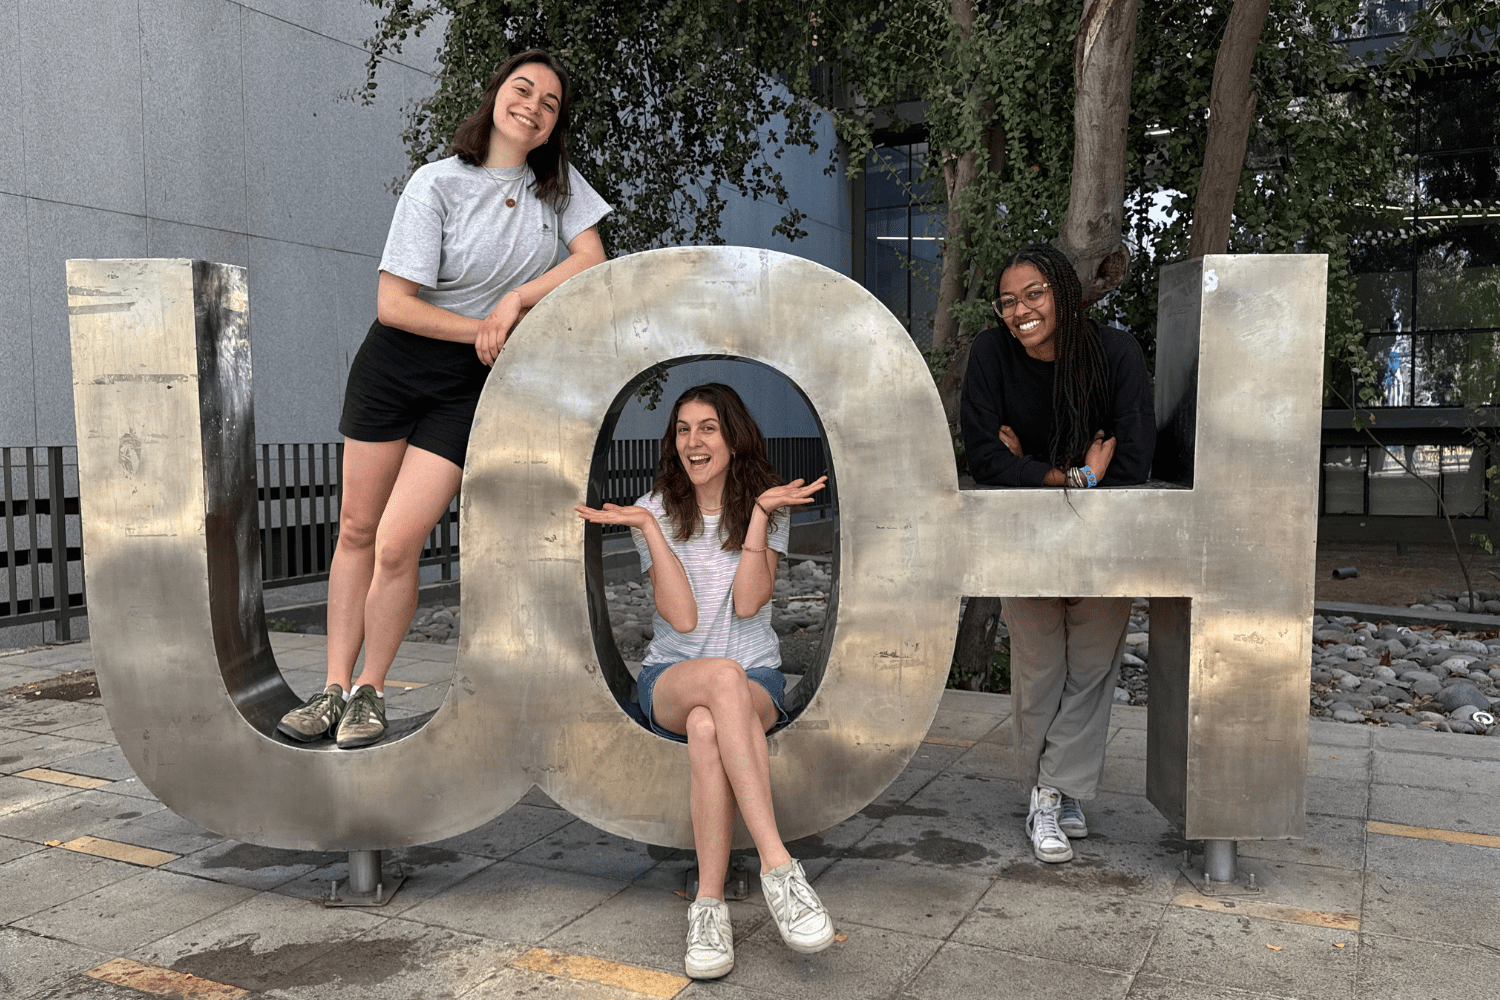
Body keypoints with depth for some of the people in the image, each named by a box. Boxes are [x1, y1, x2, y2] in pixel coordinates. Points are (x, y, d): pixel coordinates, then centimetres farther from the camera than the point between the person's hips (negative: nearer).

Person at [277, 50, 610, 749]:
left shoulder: (560, 184, 2)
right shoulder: (439, 183, -10)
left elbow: (591, 261, -9)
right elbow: (394, 303, -13)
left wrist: (514, 299, -18)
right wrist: (486, 330, -16)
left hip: (472, 384, 1)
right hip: (395, 362, 0)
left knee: (398, 545, -8)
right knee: (356, 530, 6)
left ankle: (370, 693, 11)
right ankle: (335, 687, 19)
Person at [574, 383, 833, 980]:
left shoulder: (768, 504, 4)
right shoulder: (656, 509, 3)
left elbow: (748, 602, -12)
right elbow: (683, 618, -10)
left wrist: (761, 512, -16)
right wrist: (648, 528, -16)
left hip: (755, 679, 1)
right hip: (670, 679, 0)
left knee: (707, 728, -37)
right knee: (721, 675, -38)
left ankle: (709, 905, -31)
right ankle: (777, 865, -41)